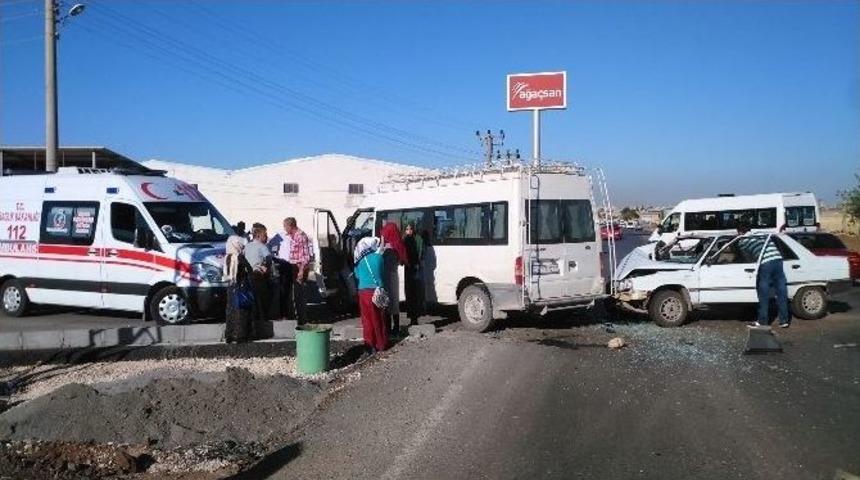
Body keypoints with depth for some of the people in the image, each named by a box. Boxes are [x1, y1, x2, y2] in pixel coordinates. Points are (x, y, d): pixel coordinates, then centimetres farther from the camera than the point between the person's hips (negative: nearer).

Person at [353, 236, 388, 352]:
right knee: (379, 318, 11)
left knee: (367, 319, 8)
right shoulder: (379, 257, -3)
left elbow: (357, 275, 9)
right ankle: (381, 344, 18)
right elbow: (382, 273, 9)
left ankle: (370, 345, 10)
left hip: (363, 291, 0)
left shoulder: (360, 259, -2)